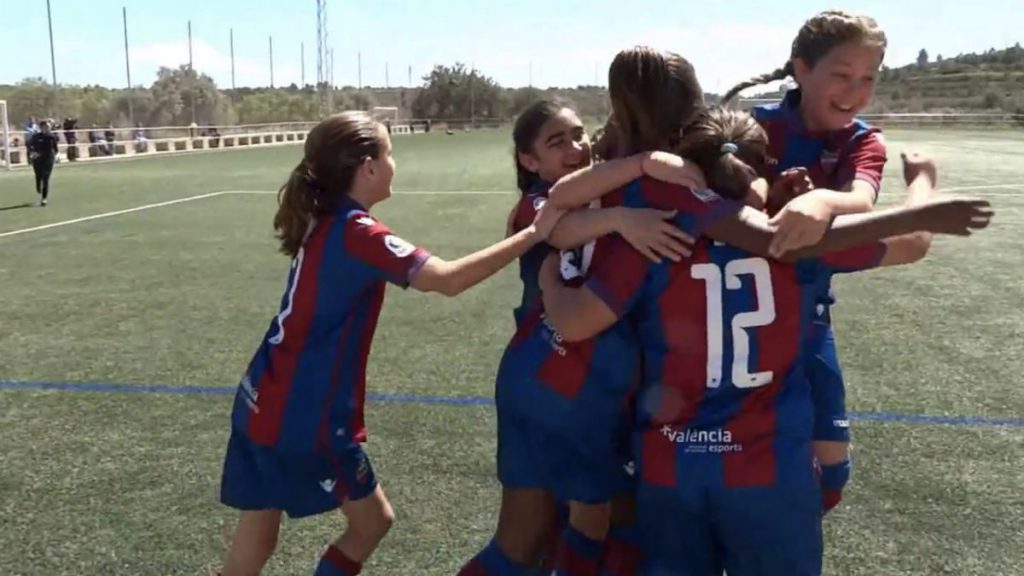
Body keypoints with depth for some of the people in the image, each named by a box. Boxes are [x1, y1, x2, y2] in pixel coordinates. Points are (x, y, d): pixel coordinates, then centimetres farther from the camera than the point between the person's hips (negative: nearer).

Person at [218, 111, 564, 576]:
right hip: (305, 417, -8)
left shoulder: (321, 222, 7)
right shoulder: (357, 233, -19)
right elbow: (449, 280, -26)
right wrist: (534, 233, -20)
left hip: (263, 405, 8)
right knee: (372, 520, 13)